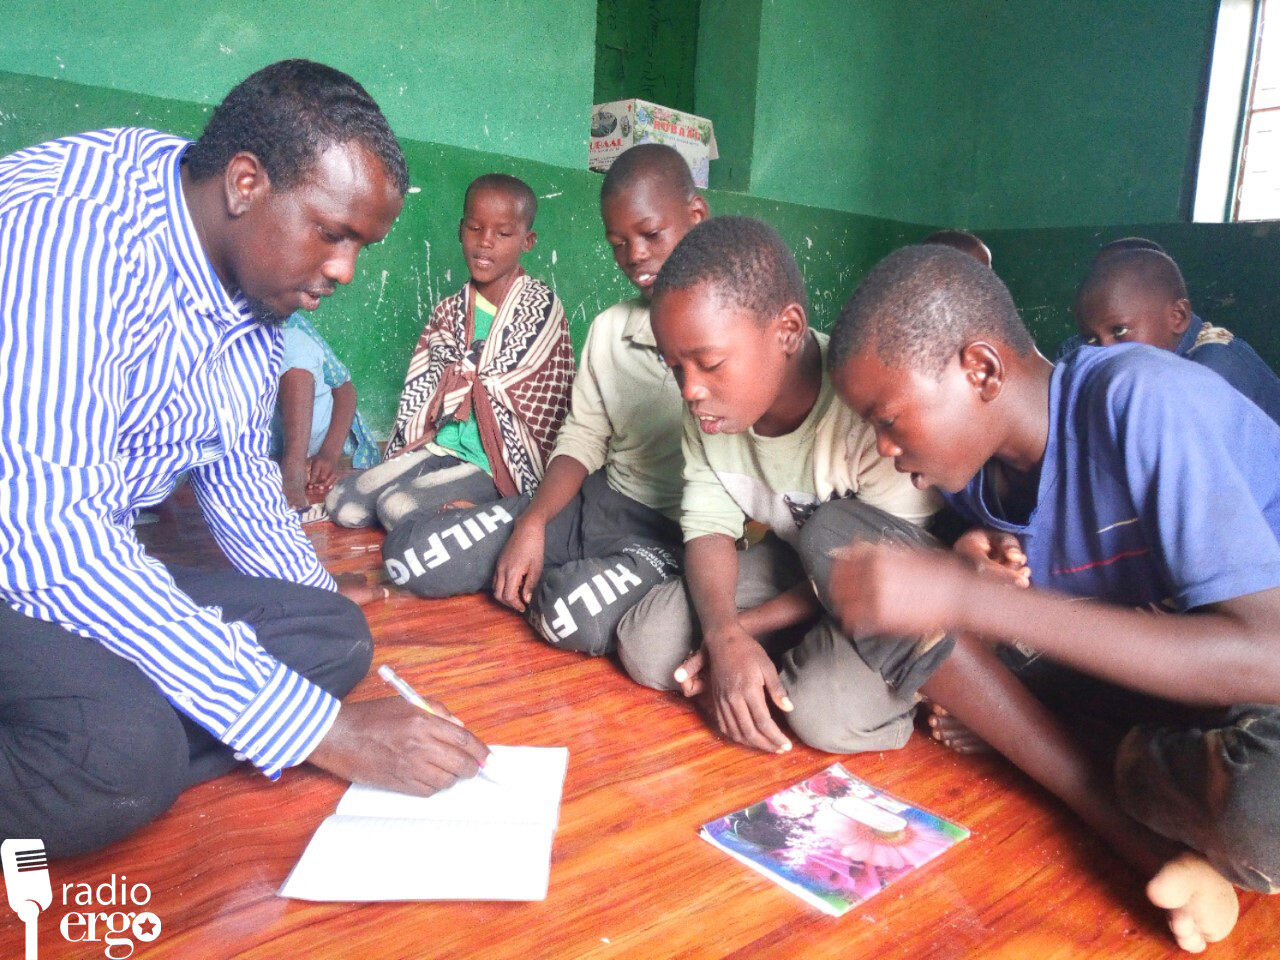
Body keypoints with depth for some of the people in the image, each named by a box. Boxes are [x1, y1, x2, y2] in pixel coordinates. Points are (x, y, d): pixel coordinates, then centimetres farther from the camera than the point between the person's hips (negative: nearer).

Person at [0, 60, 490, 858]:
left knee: (334, 635, -10)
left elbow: (238, 472, 14)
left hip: (92, 566, 8)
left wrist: (329, 640, 6)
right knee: (126, 745, -33)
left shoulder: (261, 272, 1)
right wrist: (321, 726, -31)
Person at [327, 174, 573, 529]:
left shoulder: (542, 307, -5)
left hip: (498, 464, -6)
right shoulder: (448, 311, 10)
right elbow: (419, 390, 9)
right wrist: (403, 459, 5)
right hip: (438, 448, 6)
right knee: (342, 502, -8)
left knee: (398, 508, -24)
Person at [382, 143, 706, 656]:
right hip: (597, 500, 6)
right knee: (410, 555, -3)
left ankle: (563, 579, -2)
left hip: (680, 531, -5)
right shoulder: (608, 329, 8)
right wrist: (532, 523, -7)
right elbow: (582, 439, 8)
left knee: (578, 614, -36)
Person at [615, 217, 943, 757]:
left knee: (826, 713, -35)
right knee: (644, 648, -12)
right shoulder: (708, 407, -14)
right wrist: (725, 634, -30)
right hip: (796, 567, 5)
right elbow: (709, 528, -9)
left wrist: (743, 627, -22)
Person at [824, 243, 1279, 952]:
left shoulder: (1143, 401, -27)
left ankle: (1128, 766, -4)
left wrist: (969, 596, -38)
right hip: (1135, 666, 6)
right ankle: (1142, 839, -11)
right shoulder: (971, 458, -8)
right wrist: (982, 568, -17)